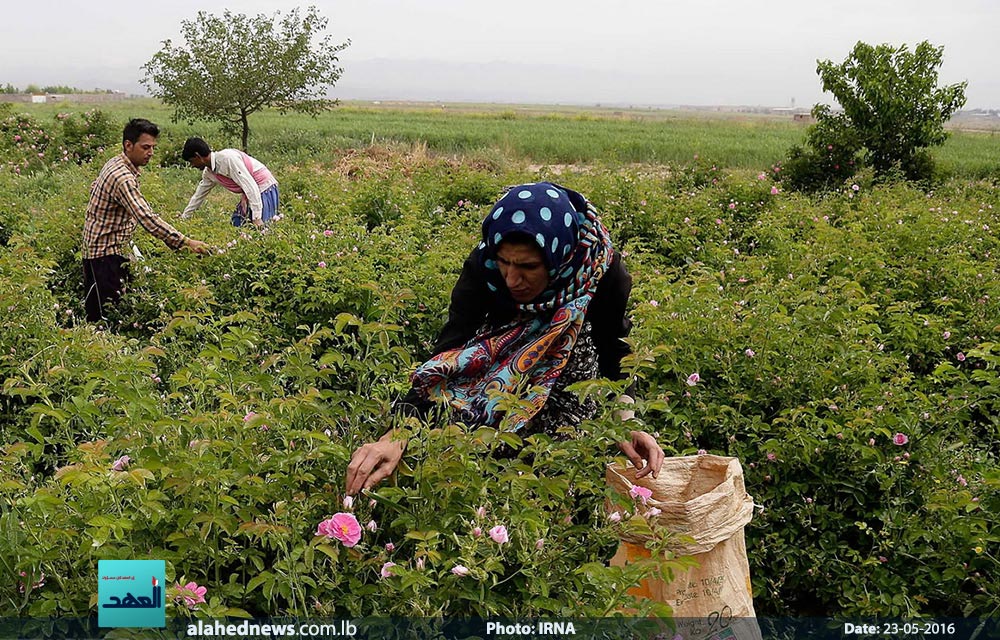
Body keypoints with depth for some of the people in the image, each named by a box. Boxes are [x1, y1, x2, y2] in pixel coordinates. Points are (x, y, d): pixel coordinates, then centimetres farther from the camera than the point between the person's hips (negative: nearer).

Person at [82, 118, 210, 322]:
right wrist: (185, 242, -40)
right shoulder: (122, 178, -25)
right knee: (105, 313, -9)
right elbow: (147, 218, -36)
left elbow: (94, 189, 24)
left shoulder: (114, 164, 8)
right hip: (106, 252, -10)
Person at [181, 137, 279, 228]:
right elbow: (198, 197, 22)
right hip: (247, 194, 9)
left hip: (265, 190, -9)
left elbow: (250, 185, -27)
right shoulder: (208, 173, 6)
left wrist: (256, 217, -30)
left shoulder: (227, 158, -23)